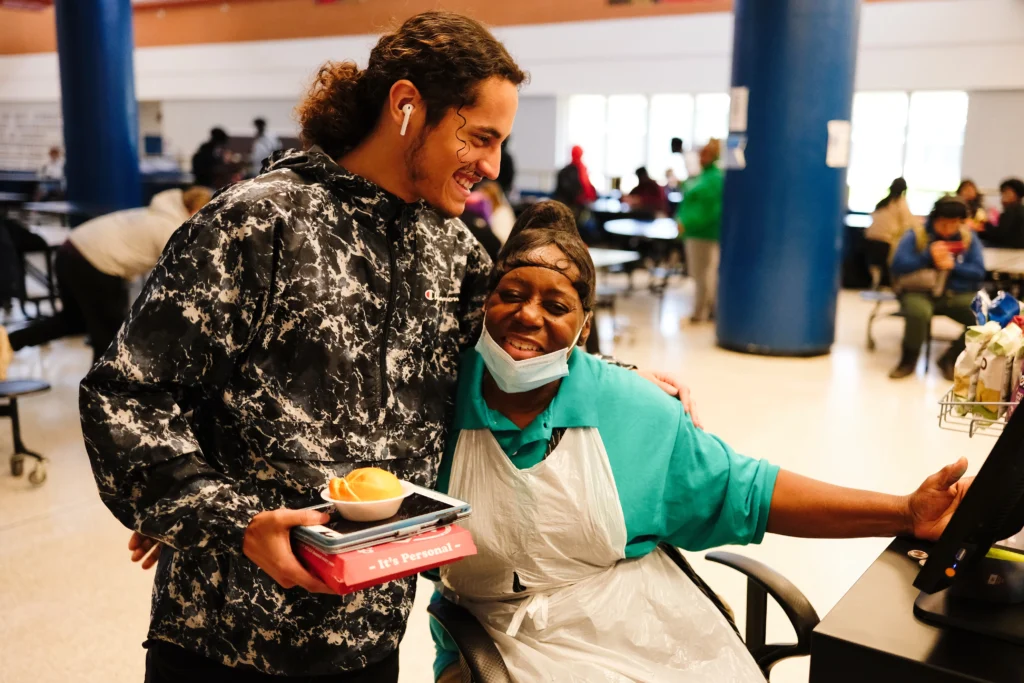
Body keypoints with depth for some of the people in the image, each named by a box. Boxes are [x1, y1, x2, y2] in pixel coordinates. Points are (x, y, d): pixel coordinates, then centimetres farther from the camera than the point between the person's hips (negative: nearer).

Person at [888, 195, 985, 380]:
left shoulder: (969, 237, 6)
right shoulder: (916, 234, -2)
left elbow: (979, 272, 0)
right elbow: (898, 265, -11)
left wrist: (953, 266, -16)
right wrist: (928, 256, -21)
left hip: (957, 294, 3)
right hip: (920, 292, -3)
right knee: (918, 312, -38)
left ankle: (950, 358, -1)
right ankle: (909, 358, -8)